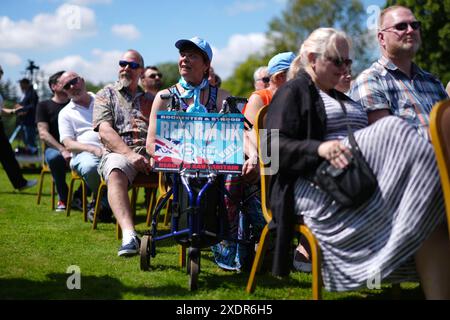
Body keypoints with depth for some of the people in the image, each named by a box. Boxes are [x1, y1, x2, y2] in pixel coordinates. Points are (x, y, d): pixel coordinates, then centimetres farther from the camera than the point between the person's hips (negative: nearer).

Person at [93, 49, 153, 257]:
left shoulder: (149, 99, 28)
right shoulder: (106, 95, 18)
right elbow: (105, 131, 2)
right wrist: (130, 154, -14)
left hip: (150, 153, 3)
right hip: (119, 153, -3)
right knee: (115, 172, -39)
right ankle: (129, 235, -54)